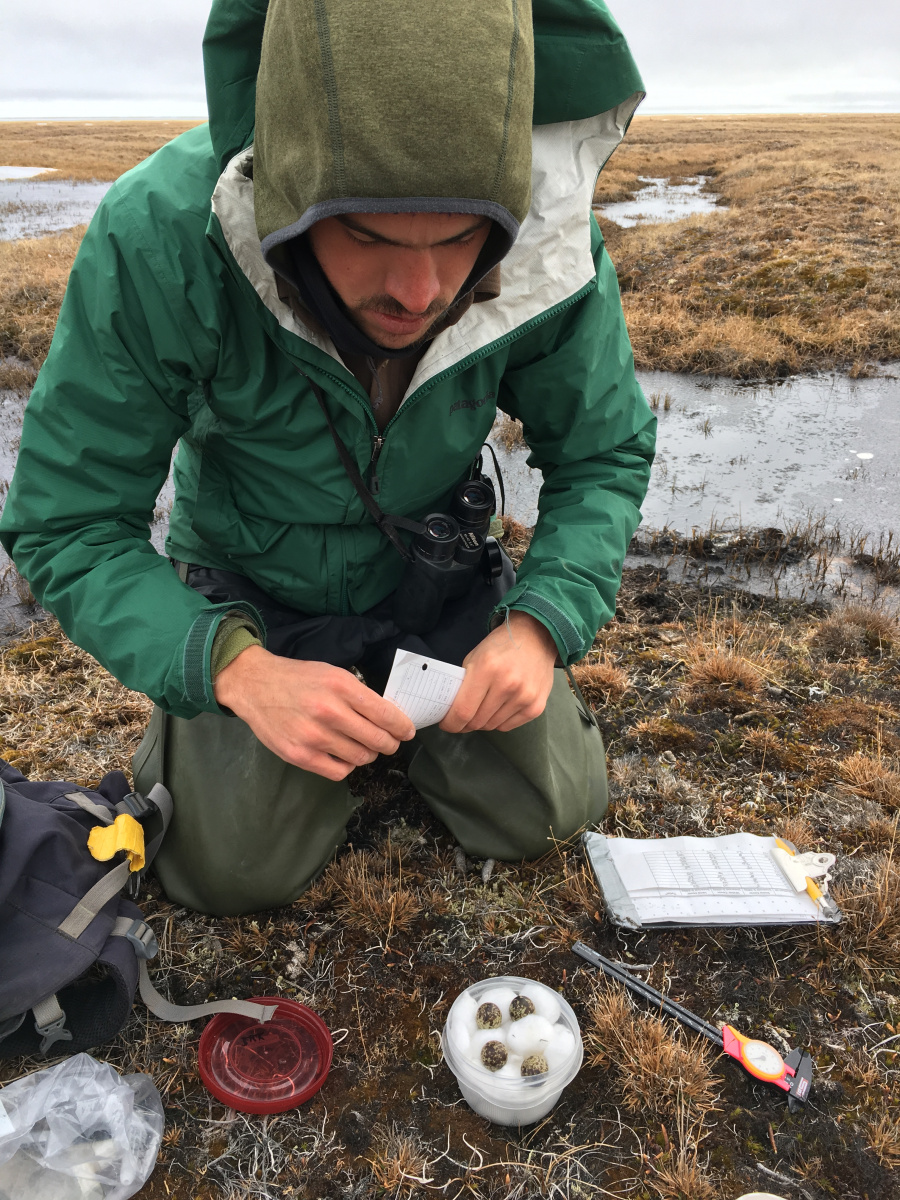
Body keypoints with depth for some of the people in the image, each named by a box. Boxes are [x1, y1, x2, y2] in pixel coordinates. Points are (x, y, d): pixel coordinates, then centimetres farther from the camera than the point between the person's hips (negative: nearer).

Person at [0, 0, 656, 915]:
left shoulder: (555, 250, -26)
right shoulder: (155, 239, -32)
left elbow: (605, 455, -11)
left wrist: (540, 625, -28)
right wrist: (238, 669, -39)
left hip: (441, 578, 2)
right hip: (254, 601, -1)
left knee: (542, 813, 1)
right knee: (236, 869, -10)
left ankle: (399, 687, 28)